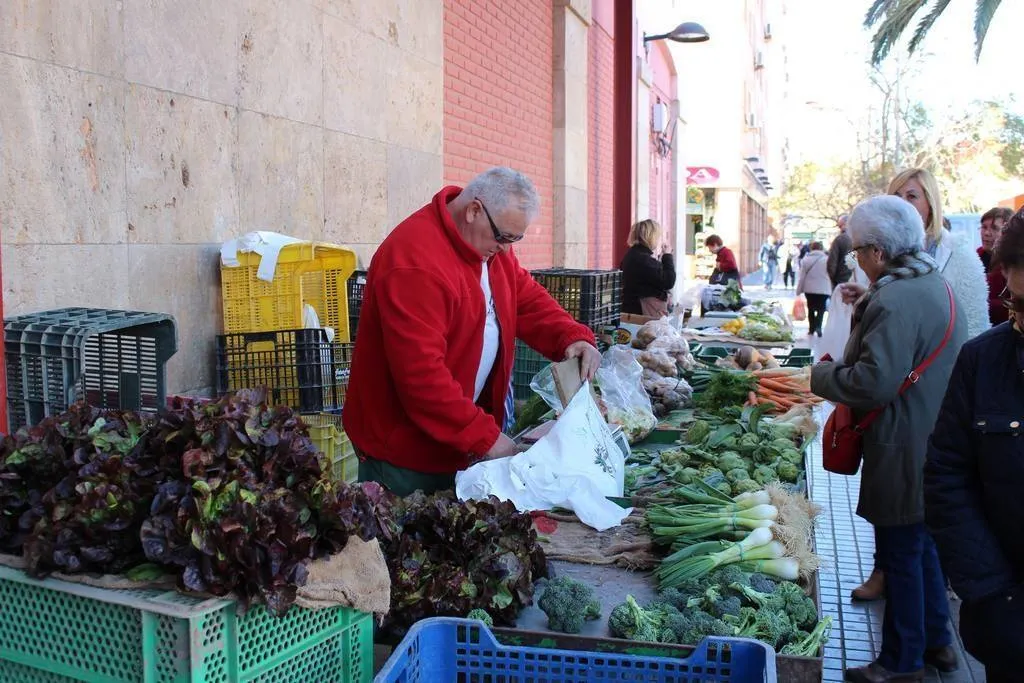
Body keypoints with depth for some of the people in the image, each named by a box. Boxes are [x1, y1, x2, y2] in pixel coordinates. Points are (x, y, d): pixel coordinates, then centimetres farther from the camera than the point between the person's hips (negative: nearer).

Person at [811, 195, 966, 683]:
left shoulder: (893, 302, -24)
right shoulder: (936, 286, 8)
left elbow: (874, 383, -28)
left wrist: (822, 375, -14)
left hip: (903, 454, -10)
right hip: (935, 441, 10)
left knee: (900, 555, 5)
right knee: (923, 545, 22)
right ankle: (937, 642, 37)